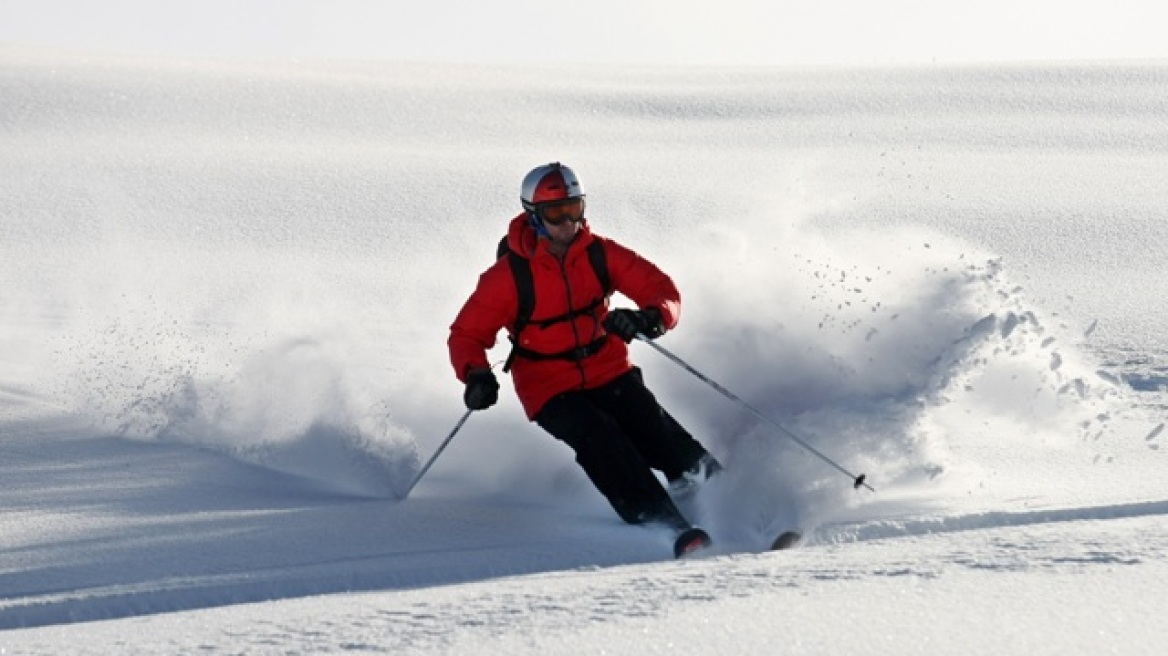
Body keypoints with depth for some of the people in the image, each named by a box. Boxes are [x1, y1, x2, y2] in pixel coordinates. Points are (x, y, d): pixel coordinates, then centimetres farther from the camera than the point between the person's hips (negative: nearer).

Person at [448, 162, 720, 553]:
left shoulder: (599, 254, -2)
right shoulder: (509, 275, -9)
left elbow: (661, 290, -3)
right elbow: (467, 334, -2)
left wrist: (652, 318, -28)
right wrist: (476, 375, -23)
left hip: (610, 374, 3)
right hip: (551, 391, -3)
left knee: (655, 432, -22)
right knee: (601, 441, -28)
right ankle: (667, 526, -34)